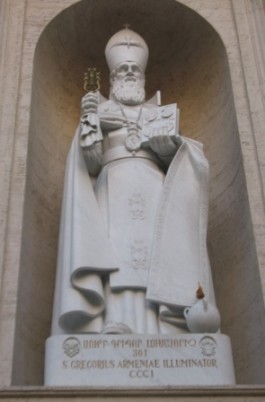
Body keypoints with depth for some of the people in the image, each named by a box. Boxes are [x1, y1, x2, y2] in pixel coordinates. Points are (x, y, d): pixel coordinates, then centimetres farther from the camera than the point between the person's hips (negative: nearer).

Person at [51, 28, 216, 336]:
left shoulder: (160, 114, 24)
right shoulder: (98, 111, 19)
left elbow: (178, 161, 13)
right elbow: (91, 164, 3)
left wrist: (169, 144, -9)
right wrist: (89, 119, -11)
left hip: (156, 197, 2)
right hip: (114, 198, -1)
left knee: (161, 262, -17)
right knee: (115, 289, -18)